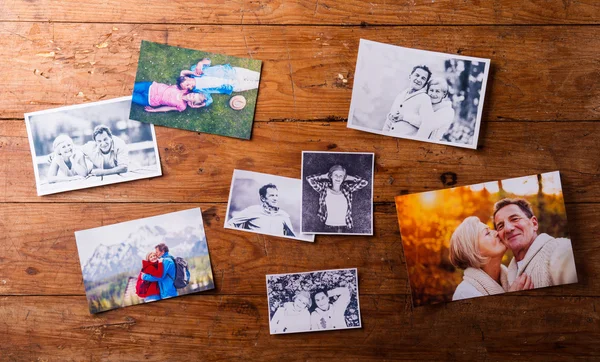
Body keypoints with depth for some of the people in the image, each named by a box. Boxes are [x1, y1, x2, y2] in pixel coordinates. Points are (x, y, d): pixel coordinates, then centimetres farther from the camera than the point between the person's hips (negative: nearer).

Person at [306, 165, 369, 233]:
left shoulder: (347, 189, 7)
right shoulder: (324, 188, 2)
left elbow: (364, 182, 3)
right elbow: (309, 179, -5)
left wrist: (347, 177, 8)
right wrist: (326, 176, 5)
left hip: (344, 227, 1)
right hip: (329, 227, -1)